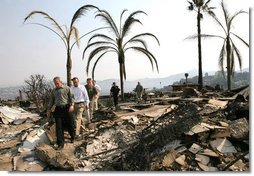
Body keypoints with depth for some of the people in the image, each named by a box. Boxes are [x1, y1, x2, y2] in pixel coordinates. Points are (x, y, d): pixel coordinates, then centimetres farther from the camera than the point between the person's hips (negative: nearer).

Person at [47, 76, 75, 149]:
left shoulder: (67, 88, 2)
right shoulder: (53, 90, 15)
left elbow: (72, 97, -6)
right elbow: (51, 101, 22)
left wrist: (72, 105, -21)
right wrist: (49, 110, 21)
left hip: (66, 108, -3)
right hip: (58, 109, 3)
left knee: (69, 124, 5)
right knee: (59, 127, -1)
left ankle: (72, 137, 32)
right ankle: (60, 143, 5)